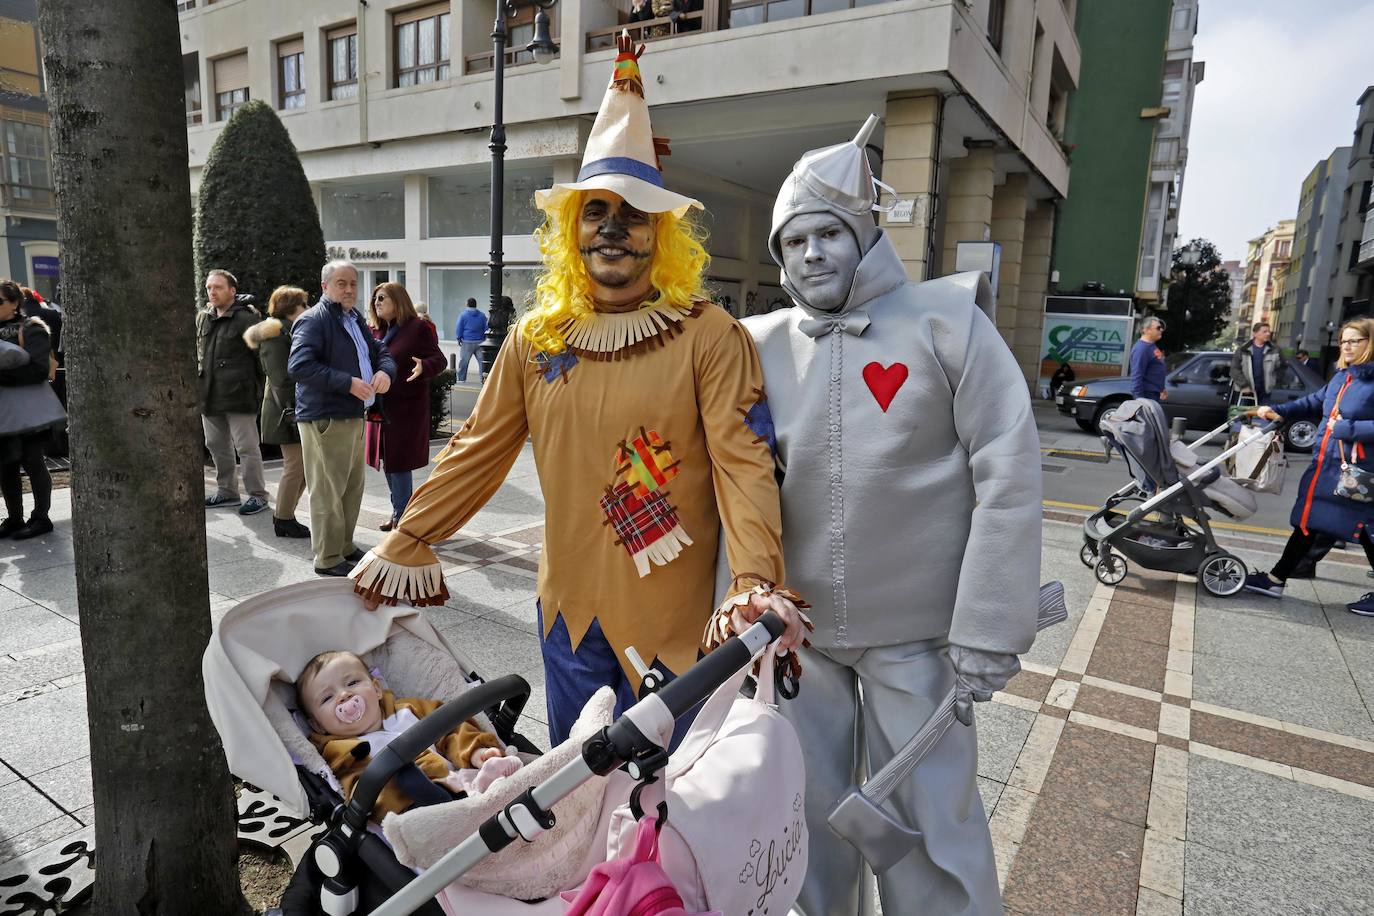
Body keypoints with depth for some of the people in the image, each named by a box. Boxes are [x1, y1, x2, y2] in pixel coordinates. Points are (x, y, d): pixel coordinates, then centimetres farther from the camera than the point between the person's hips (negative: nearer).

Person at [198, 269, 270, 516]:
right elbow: (197, 353, 25)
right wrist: (197, 382, 20)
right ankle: (227, 491, 28)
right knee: (217, 446, 16)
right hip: (209, 395, 8)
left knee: (246, 447, -2)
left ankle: (257, 494, 7)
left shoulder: (246, 318, -10)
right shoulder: (202, 318, 12)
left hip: (238, 395, -8)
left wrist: (258, 389, -12)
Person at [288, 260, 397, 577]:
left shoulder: (355, 319, 16)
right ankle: (329, 559, 6)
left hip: (353, 415, 9)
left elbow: (379, 351, 22)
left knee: (352, 488, 17)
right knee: (328, 491, -3)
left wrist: (385, 371, -2)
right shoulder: (313, 320, -11)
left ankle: (345, 547, 30)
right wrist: (348, 383, -25)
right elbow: (299, 366, -23)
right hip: (324, 419, -9)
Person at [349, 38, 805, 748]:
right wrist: (399, 549, 6)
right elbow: (476, 453, 6)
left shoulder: (707, 336, -10)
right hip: (568, 614, 4)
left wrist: (758, 581, -29)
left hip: (673, 621, -3)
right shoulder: (538, 338, 2)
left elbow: (743, 462, -16)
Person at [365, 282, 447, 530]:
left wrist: (423, 367, -31)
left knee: (399, 463, -4)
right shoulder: (376, 332, 12)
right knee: (388, 462, 12)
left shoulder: (418, 328, -7)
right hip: (380, 406, 7)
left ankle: (401, 518, 7)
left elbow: (439, 359, -12)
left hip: (406, 407, -7)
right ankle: (399, 513, 25)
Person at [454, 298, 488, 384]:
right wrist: (485, 339, 18)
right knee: (481, 360, 1)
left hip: (467, 342, -2)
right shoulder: (482, 315, 7)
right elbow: (486, 328, 11)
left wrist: (459, 338, 8)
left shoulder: (463, 315, -2)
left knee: (463, 361, 4)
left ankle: (461, 378, 9)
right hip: (479, 341, 2)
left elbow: (459, 328, -1)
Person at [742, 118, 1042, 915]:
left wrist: (988, 628, -12)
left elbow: (1010, 473, -10)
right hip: (798, 628, 4)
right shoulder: (762, 346, 3)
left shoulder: (945, 321, -7)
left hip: (917, 631, -3)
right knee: (811, 811, 19)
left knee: (932, 820, 10)